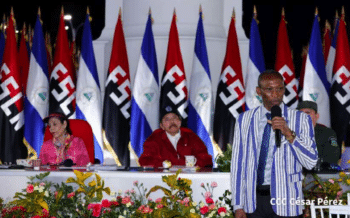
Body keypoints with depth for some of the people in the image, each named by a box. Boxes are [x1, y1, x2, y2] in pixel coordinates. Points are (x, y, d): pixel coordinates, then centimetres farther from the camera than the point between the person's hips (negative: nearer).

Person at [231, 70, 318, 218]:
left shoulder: (300, 119, 0)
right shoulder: (244, 120, 5)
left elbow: (311, 162, -8)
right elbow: (238, 163, 4)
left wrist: (289, 134, -20)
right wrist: (238, 206, 0)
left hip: (285, 203, -1)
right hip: (253, 201, 2)